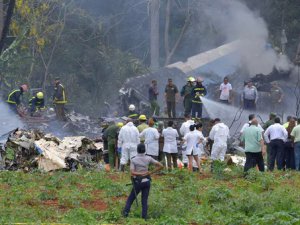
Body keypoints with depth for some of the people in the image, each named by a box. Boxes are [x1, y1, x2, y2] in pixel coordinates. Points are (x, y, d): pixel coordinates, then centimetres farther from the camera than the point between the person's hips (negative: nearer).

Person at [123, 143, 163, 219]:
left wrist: (142, 174, -18)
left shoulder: (133, 160, -8)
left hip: (138, 182, -2)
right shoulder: (148, 158, -3)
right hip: (147, 181, 2)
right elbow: (161, 166, -4)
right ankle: (144, 217, -1)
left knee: (130, 198, 14)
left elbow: (132, 173, -19)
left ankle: (126, 212, -2)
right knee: (144, 201, 7)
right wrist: (150, 173, -2)